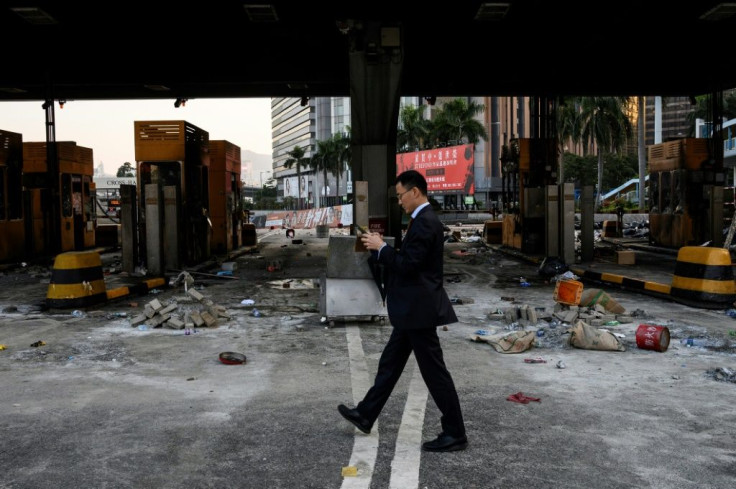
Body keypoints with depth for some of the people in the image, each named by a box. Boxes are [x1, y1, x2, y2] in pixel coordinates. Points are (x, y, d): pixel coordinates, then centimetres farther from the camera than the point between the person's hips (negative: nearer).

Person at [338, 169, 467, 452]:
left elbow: (407, 264, -23)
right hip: (412, 310, 11)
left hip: (419, 309, -11)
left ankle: (455, 433, 9)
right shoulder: (422, 220, 14)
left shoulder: (425, 223, -18)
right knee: (390, 362, 18)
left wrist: (381, 247, -11)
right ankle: (366, 415, 31)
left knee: (434, 370, -2)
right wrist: (377, 251, 9)